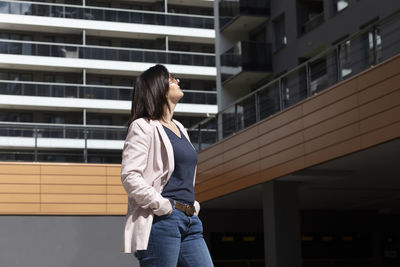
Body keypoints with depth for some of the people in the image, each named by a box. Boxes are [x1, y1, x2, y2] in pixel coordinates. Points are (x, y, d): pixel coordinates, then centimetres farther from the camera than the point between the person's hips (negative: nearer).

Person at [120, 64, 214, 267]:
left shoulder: (179, 128, 22)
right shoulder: (143, 127, -4)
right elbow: (130, 176, -14)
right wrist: (163, 206, -17)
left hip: (190, 223, 8)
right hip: (161, 220, -8)